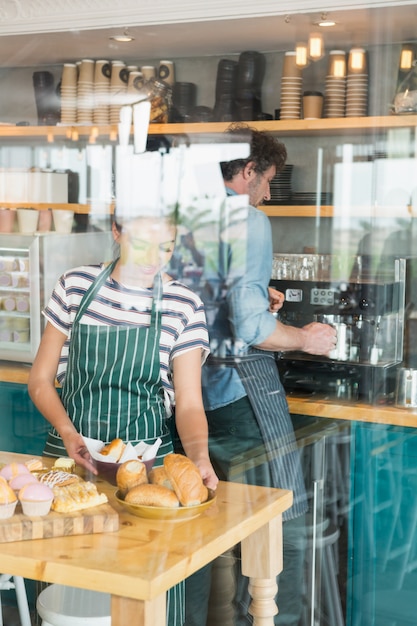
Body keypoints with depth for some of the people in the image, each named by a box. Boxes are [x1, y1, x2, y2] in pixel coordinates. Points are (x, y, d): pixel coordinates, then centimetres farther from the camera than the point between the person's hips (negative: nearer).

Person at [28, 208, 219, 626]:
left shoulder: (183, 306, -5)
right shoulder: (75, 287, -2)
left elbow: (189, 402, -6)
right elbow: (40, 379, 3)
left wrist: (199, 454, -26)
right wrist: (67, 432, -14)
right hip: (71, 450, 1)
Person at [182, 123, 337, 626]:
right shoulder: (248, 220, -12)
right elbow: (249, 328, -19)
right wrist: (306, 339, -4)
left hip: (194, 390, 8)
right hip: (242, 388, -8)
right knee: (283, 522, 2)